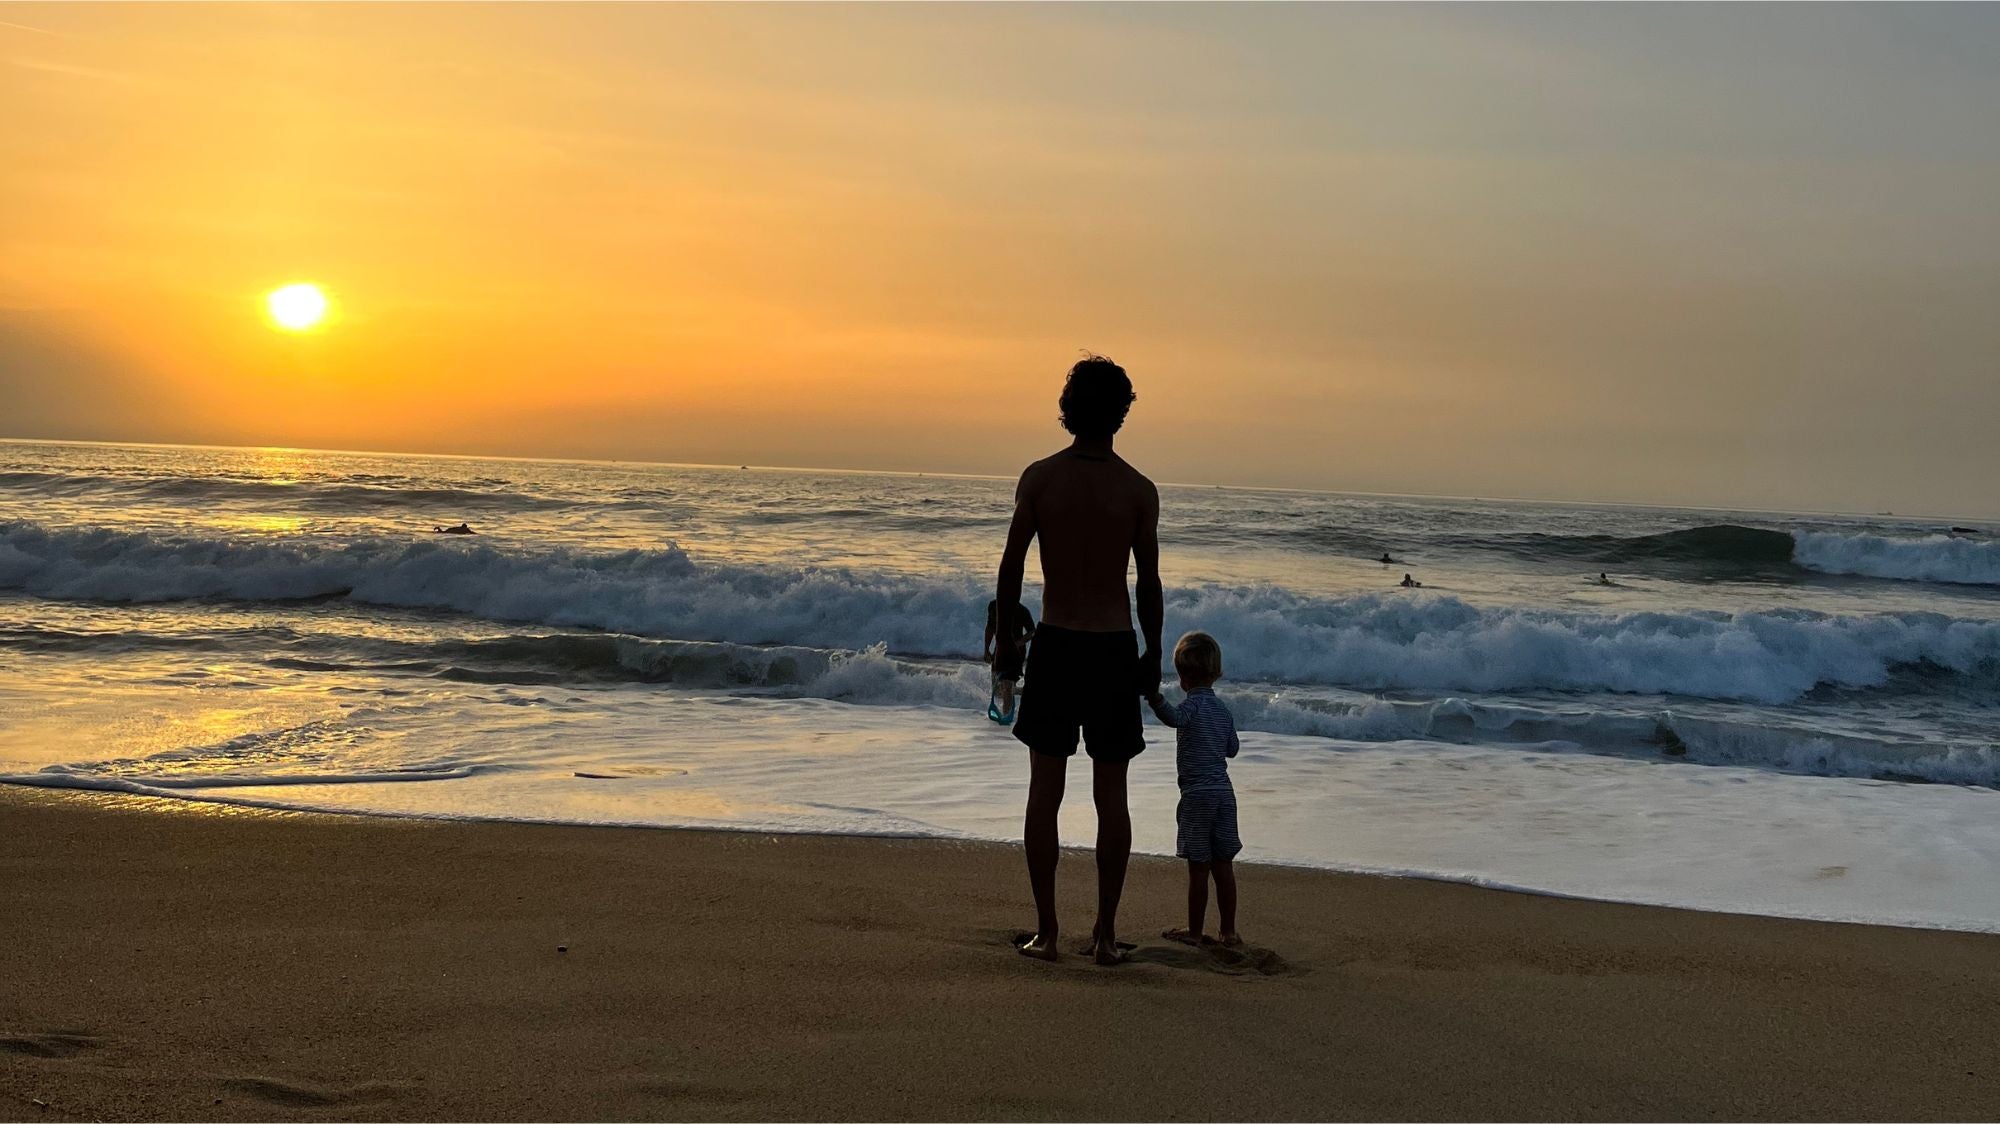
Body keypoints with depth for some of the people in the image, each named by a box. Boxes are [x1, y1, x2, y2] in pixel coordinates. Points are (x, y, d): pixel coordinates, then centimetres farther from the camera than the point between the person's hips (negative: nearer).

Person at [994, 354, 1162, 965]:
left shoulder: (1039, 478, -5)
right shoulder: (1139, 490, -5)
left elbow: (1011, 566, -1)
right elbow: (1149, 583, -1)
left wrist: (1005, 638, 11)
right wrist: (1152, 655, 11)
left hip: (1055, 645, 0)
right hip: (1115, 648, 0)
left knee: (1045, 788, 6)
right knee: (1111, 792, 7)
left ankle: (1045, 929, 6)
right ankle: (1105, 932, 10)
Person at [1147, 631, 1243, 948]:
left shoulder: (1194, 703, -9)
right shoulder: (1223, 709, 12)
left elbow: (1175, 718, -33)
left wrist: (1155, 699, -49)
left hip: (1197, 794, -7)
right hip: (1225, 792, 7)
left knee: (1198, 867, -1)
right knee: (1223, 865, 10)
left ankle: (1195, 931, 4)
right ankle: (1228, 930, 14)